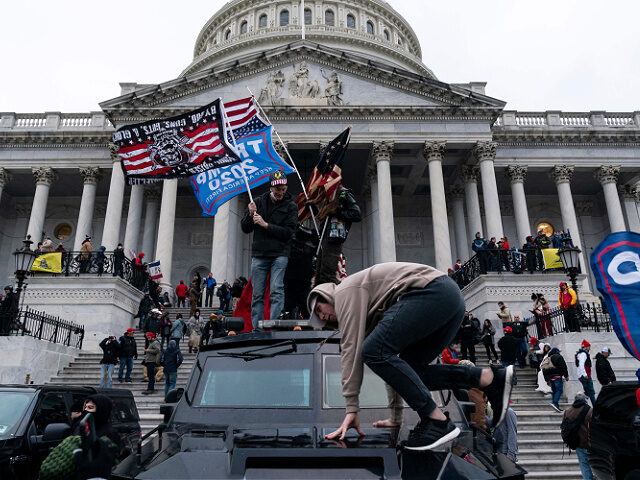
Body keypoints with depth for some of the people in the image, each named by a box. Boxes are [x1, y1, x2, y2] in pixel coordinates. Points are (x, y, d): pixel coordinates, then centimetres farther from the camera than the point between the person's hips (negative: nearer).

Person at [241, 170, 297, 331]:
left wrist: (265, 225, -13)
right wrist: (251, 215, -8)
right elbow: (245, 228, 11)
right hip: (259, 254, 3)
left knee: (276, 290, -12)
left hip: (279, 254, -2)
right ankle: (256, 329, 10)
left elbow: (288, 232, -7)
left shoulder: (291, 207, 3)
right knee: (257, 294, 3)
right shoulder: (258, 202, 11)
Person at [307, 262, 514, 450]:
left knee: (374, 352, -13)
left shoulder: (345, 292, 6)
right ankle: (491, 378, 6)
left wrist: (351, 409, -3)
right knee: (409, 371, 12)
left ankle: (437, 421, -12)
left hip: (432, 290, -10)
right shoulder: (373, 312, 31)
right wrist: (396, 415, 34)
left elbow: (352, 349, -4)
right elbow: (392, 359, 33)